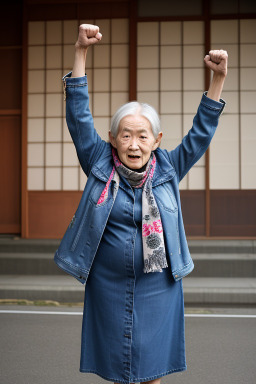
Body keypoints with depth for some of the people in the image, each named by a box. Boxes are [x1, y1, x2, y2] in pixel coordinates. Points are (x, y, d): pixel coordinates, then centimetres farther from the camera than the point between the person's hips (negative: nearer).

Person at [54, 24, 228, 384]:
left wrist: (218, 78, -15)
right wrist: (81, 53, -14)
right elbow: (79, 116, -8)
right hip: (108, 286, 0)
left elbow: (201, 131, -4)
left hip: (157, 287, 0)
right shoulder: (99, 165, -4)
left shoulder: (168, 170, -2)